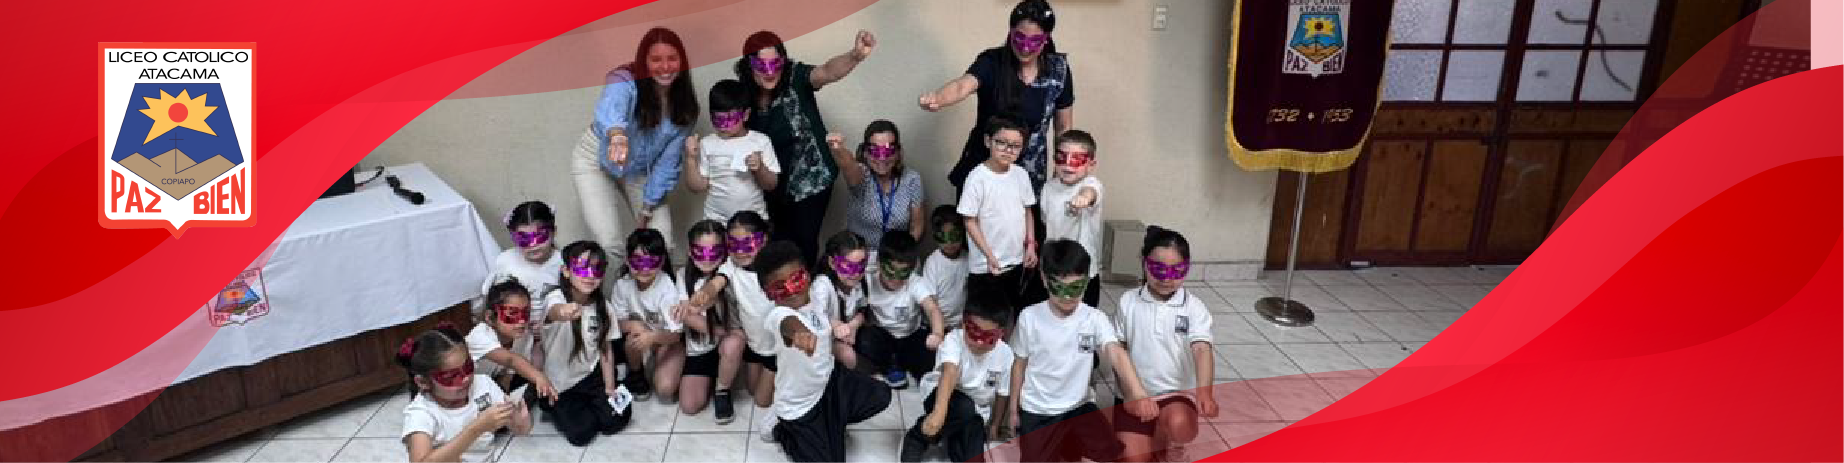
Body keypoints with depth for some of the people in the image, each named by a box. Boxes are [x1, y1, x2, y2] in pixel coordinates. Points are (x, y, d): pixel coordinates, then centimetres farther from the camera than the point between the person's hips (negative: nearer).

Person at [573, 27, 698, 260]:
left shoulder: (684, 105, -12)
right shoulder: (625, 81, -27)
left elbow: (668, 160, -9)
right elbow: (612, 107, -51)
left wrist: (648, 208, -12)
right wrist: (617, 134, -74)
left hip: (641, 171, 4)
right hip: (597, 162, -4)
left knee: (661, 243, -5)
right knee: (610, 244, -18)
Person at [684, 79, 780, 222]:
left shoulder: (761, 141, -1)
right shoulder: (707, 144, 1)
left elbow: (771, 185, -1)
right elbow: (697, 187, 2)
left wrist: (760, 168, -19)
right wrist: (691, 158, -9)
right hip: (716, 220, 0)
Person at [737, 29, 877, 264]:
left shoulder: (796, 78, -21)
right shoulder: (745, 95, -10)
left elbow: (827, 72, -42)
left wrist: (855, 56, -61)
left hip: (811, 179, -4)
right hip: (773, 186, 4)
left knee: (804, 242, 4)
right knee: (779, 242, 18)